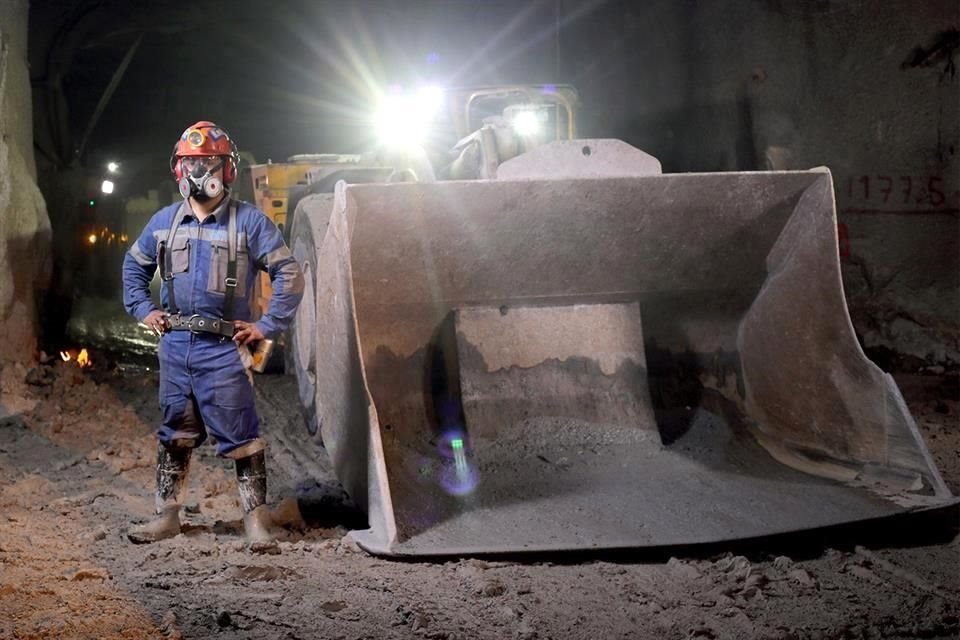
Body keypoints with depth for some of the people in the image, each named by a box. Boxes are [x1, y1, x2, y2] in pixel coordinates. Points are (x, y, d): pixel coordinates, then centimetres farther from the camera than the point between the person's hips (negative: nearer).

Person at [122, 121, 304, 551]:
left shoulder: (249, 221, -4)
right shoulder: (164, 222, 9)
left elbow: (289, 274, -5)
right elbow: (134, 265, 25)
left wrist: (267, 326, -9)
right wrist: (142, 309, 12)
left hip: (224, 348, -5)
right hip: (175, 344, 5)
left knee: (240, 436, -3)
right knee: (175, 433, 14)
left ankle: (256, 521, 4)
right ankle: (167, 516, 23)